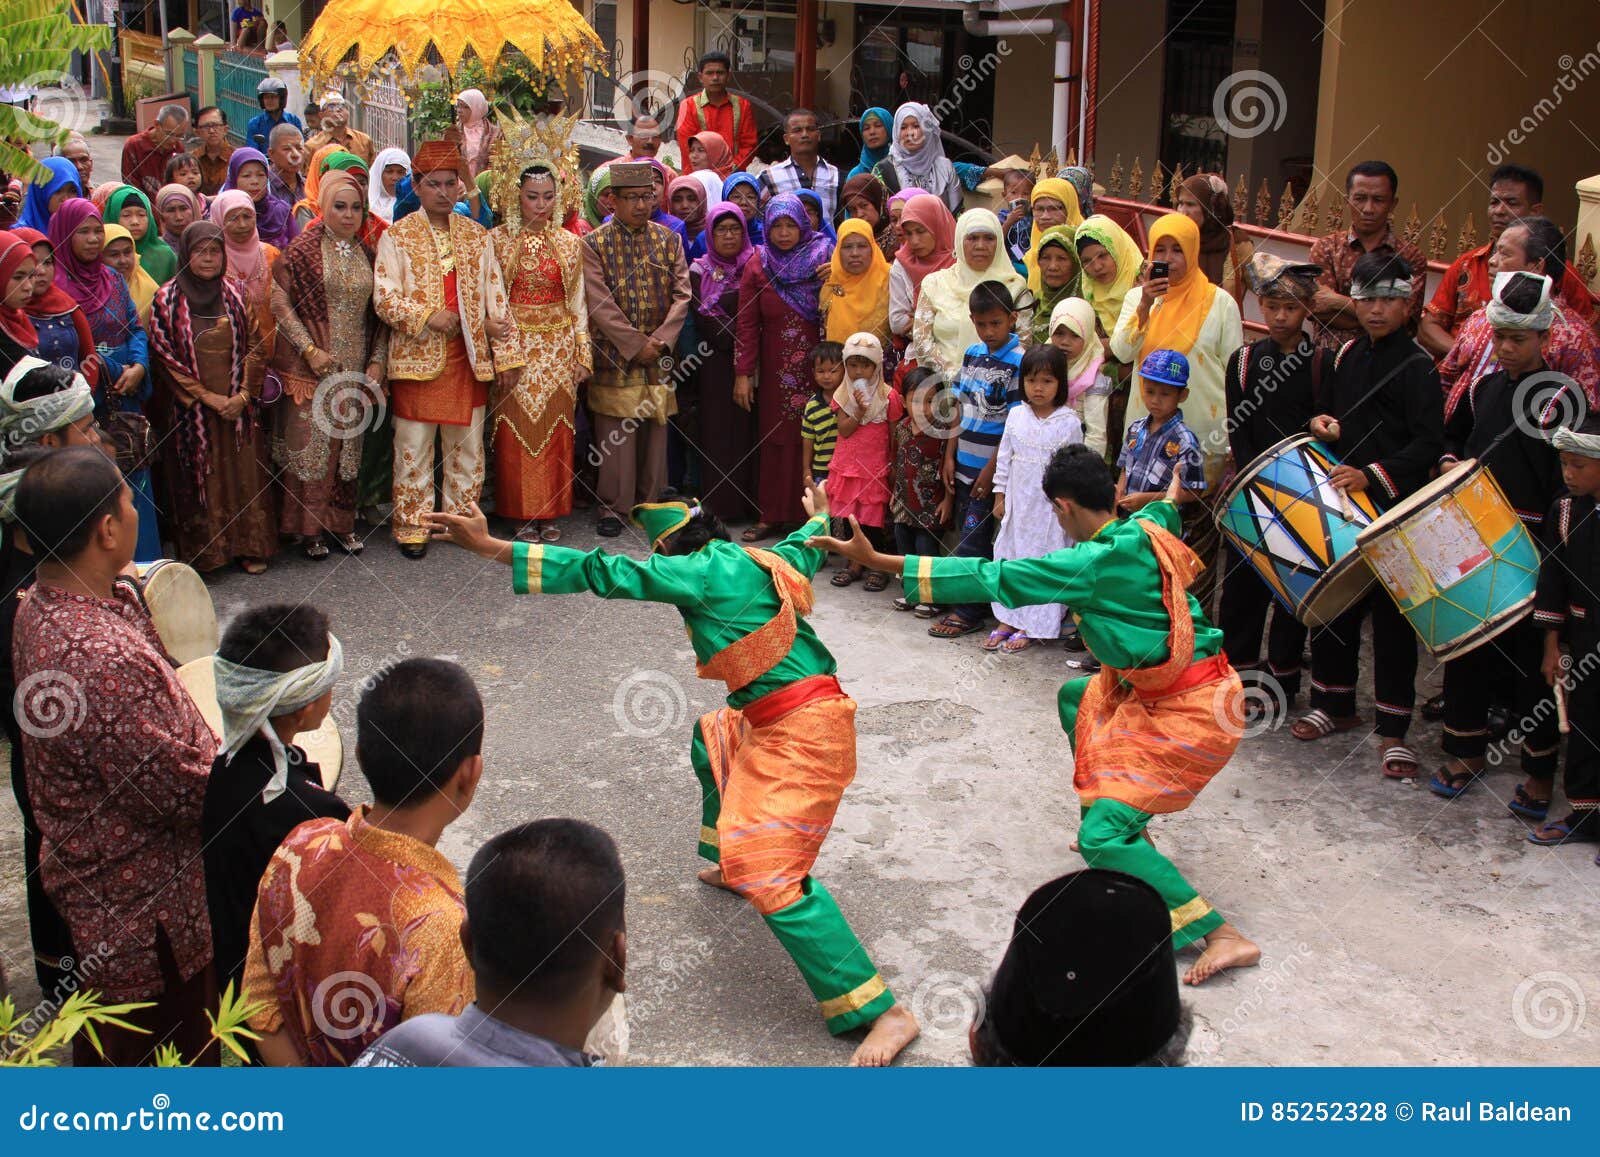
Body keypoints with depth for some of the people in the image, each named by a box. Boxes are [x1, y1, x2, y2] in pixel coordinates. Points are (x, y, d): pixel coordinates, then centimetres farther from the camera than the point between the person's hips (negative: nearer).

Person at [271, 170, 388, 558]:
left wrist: (378, 360, 3)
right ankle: (309, 529, 6)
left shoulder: (368, 254, 9)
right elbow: (280, 302, -8)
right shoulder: (303, 249, -4)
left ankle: (341, 522, 19)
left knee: (348, 446, 8)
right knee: (309, 443, -3)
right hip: (310, 367, -4)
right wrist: (309, 349, -14)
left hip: (354, 368, 4)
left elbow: (380, 313, 12)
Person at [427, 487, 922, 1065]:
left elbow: (604, 572, -16)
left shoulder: (705, 571, -14)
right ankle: (732, 865, 49)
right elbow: (802, 550, 33)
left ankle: (884, 1014, -16)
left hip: (801, 734, -10)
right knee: (714, 742, 35)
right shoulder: (760, 561, 10)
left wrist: (491, 547, -15)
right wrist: (818, 516, 57)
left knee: (773, 875, -14)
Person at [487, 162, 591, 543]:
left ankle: (550, 513, 11)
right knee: (518, 430, -1)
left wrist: (582, 354, 4)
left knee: (556, 430, 2)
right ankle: (523, 515, 7)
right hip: (515, 345, -2)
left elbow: (578, 302, 9)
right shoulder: (498, 240, 0)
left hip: (558, 347, 2)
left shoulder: (569, 244, 7)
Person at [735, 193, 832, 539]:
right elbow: (747, 324, 3)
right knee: (774, 439, 5)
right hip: (774, 369, 2)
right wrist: (743, 374, -1)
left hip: (816, 366, -1)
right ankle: (771, 514, 12)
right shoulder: (757, 266, 4)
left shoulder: (823, 258, 0)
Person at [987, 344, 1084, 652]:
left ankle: (1031, 627, 13)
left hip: (1049, 507, -4)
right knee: (1010, 557, 10)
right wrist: (1000, 497, 6)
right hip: (1017, 502, 4)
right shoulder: (1016, 415, 1)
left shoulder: (1069, 422, -8)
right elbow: (1004, 457, 7)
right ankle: (1007, 620, 22)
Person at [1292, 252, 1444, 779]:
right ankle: (1334, 704, 30)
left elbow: (1429, 444, -17)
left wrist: (1374, 475, -27)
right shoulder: (1347, 355, 10)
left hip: (1394, 509, -6)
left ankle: (1394, 729, 8)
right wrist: (1322, 423, 2)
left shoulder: (1418, 365, -10)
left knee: (1392, 617, 0)